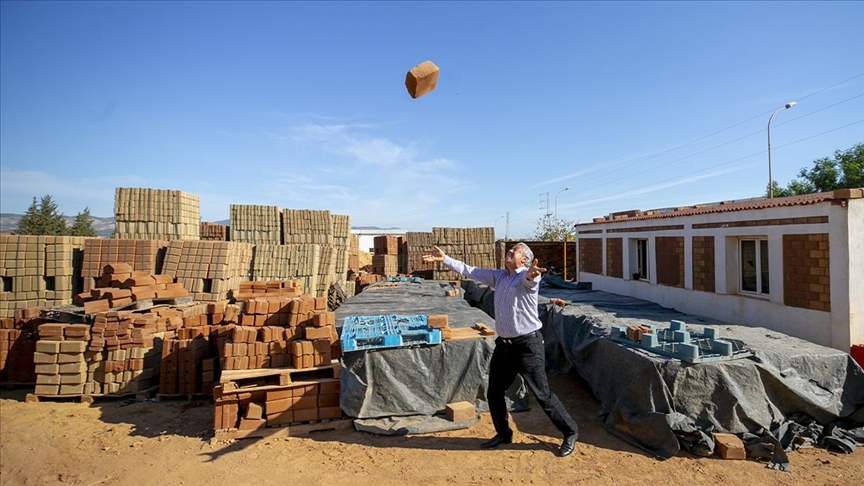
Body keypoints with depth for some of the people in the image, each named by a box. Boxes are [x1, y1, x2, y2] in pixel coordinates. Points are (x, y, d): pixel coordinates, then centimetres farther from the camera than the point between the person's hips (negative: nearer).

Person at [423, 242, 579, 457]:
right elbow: (470, 271, 13)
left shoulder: (529, 276, -14)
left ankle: (570, 432, 23)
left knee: (542, 394, 0)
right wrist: (444, 259, 13)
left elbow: (528, 278, -39)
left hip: (528, 344, -7)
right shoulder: (499, 276, 8)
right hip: (503, 344, 8)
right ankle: (503, 434, 37)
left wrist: (531, 274, -63)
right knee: (494, 393, 15)